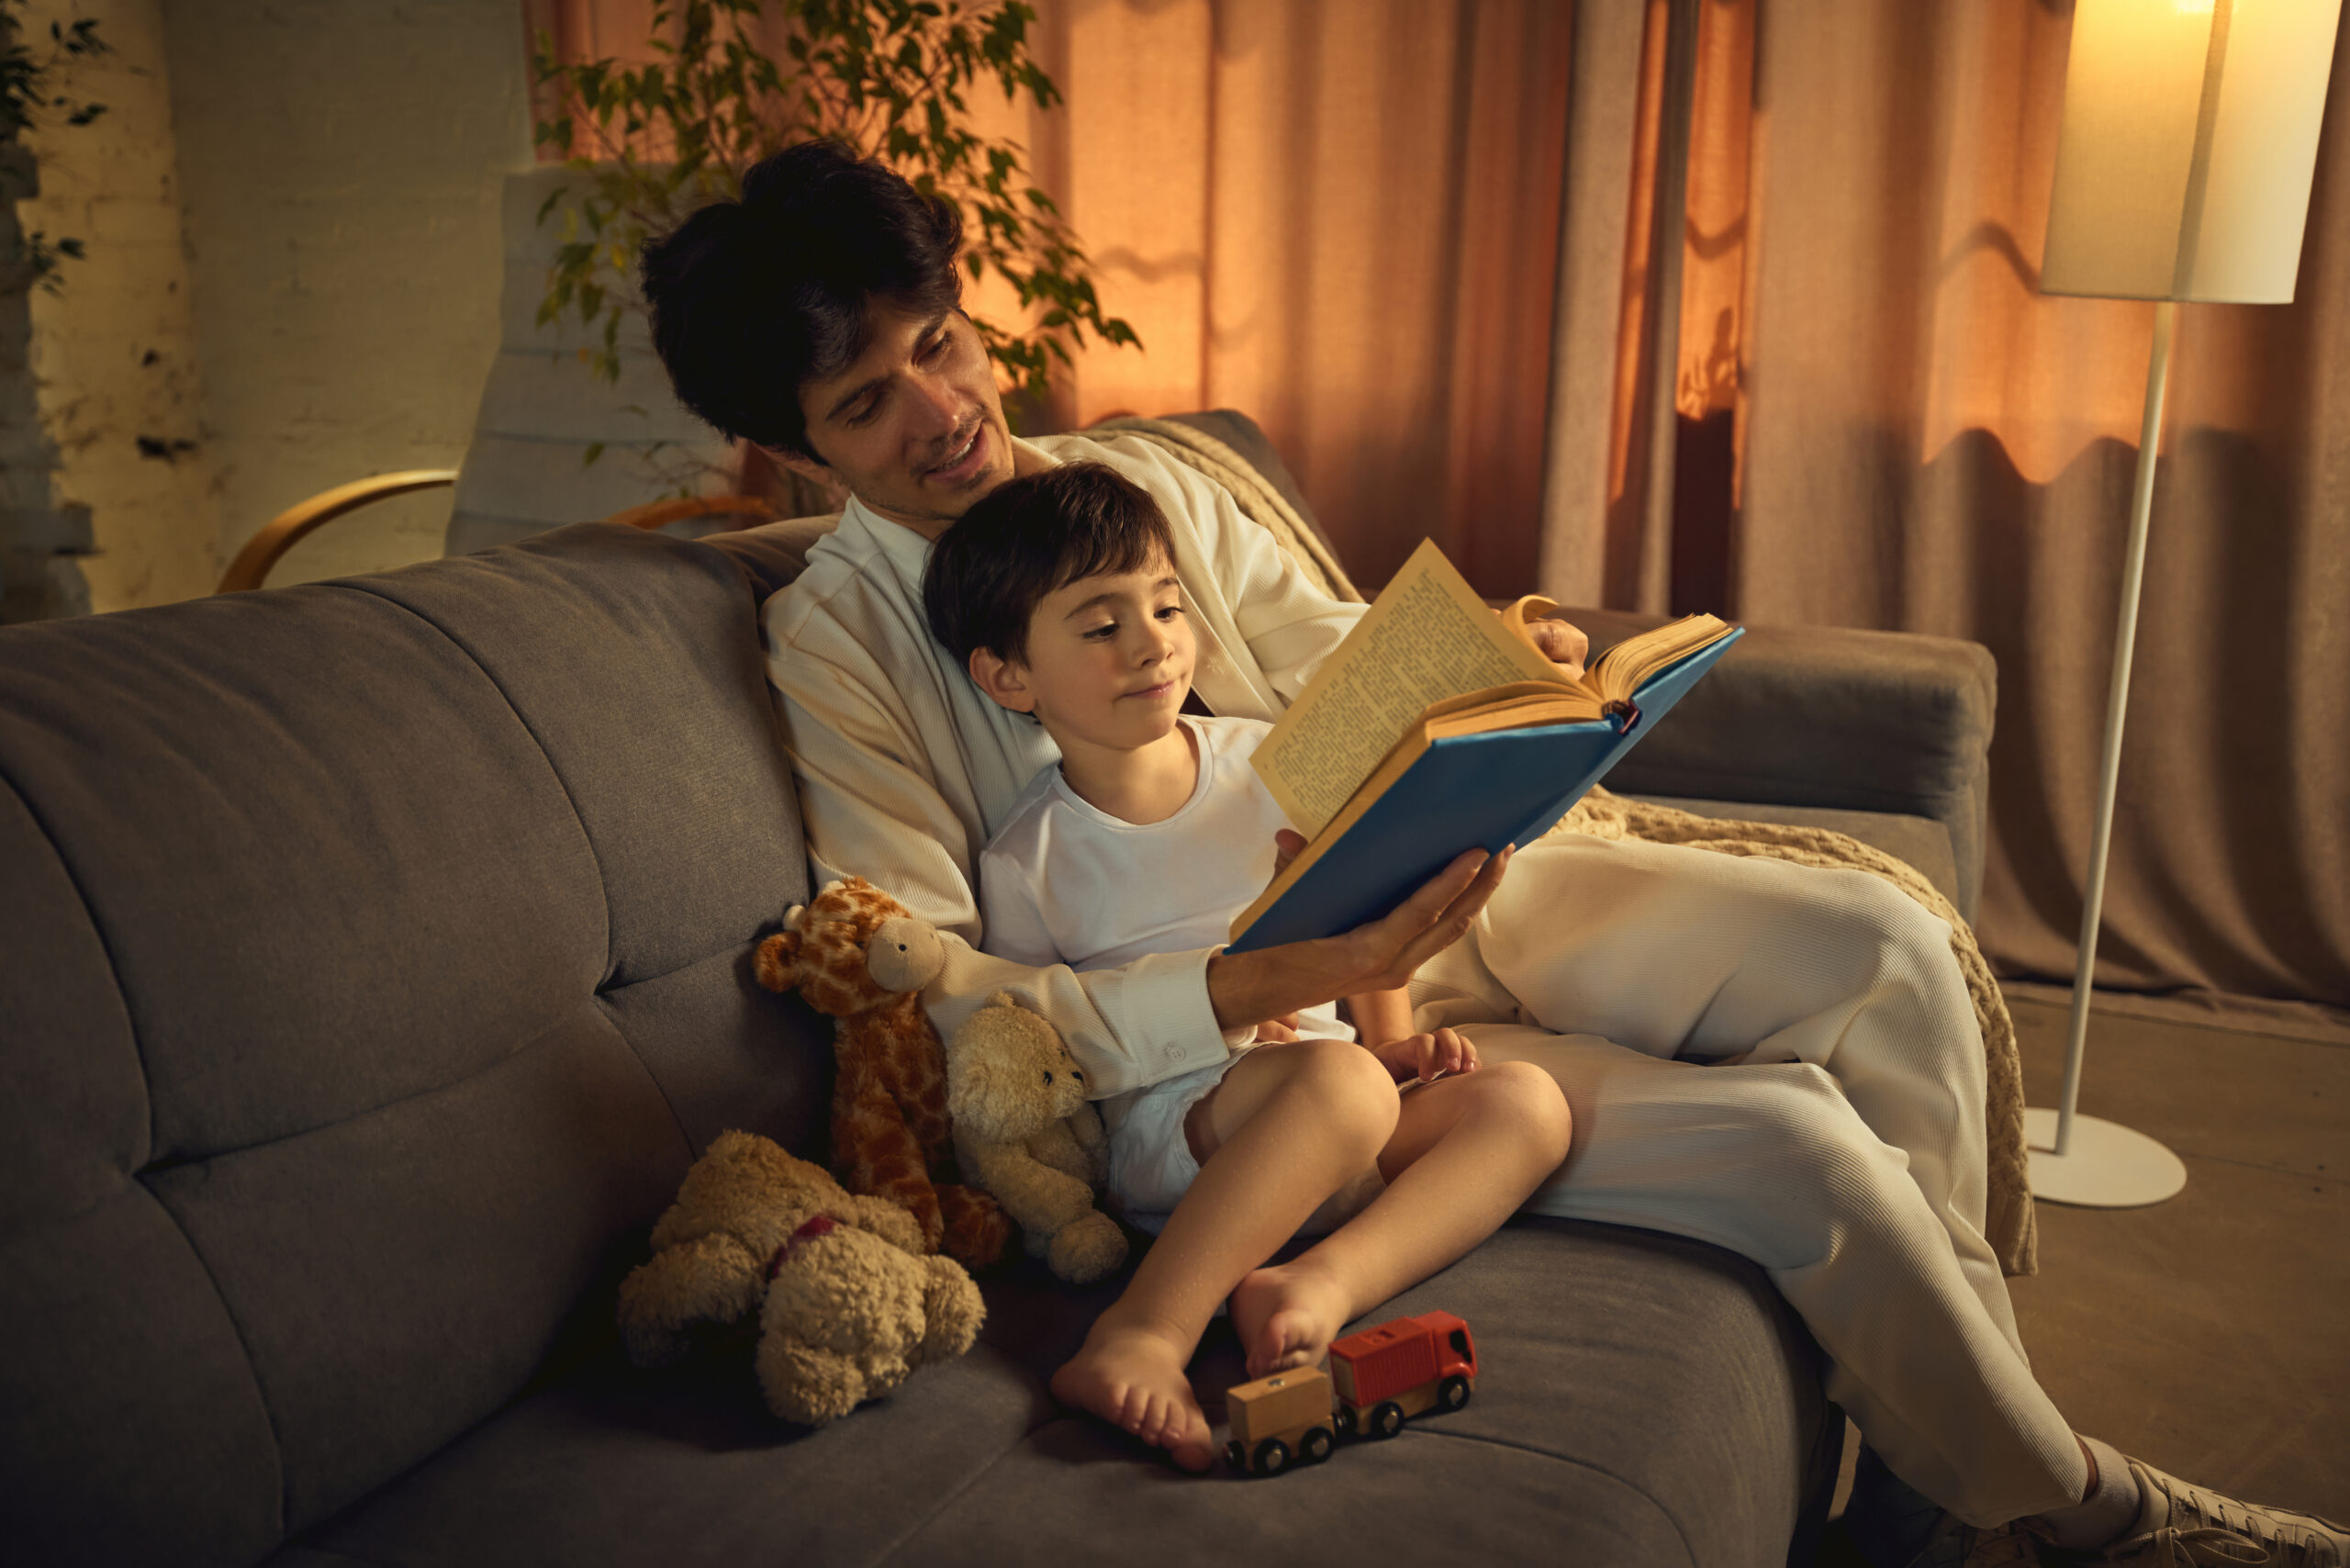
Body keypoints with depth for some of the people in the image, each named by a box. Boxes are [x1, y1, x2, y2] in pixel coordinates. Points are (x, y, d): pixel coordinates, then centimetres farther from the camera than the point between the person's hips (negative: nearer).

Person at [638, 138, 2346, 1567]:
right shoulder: (839, 635, -9)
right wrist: (1274, 980, -29)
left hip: (1419, 895, 7)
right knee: (1794, 1139, -19)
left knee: (1877, 946, -8)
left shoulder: (1144, 476, 8)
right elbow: (931, 996, -18)